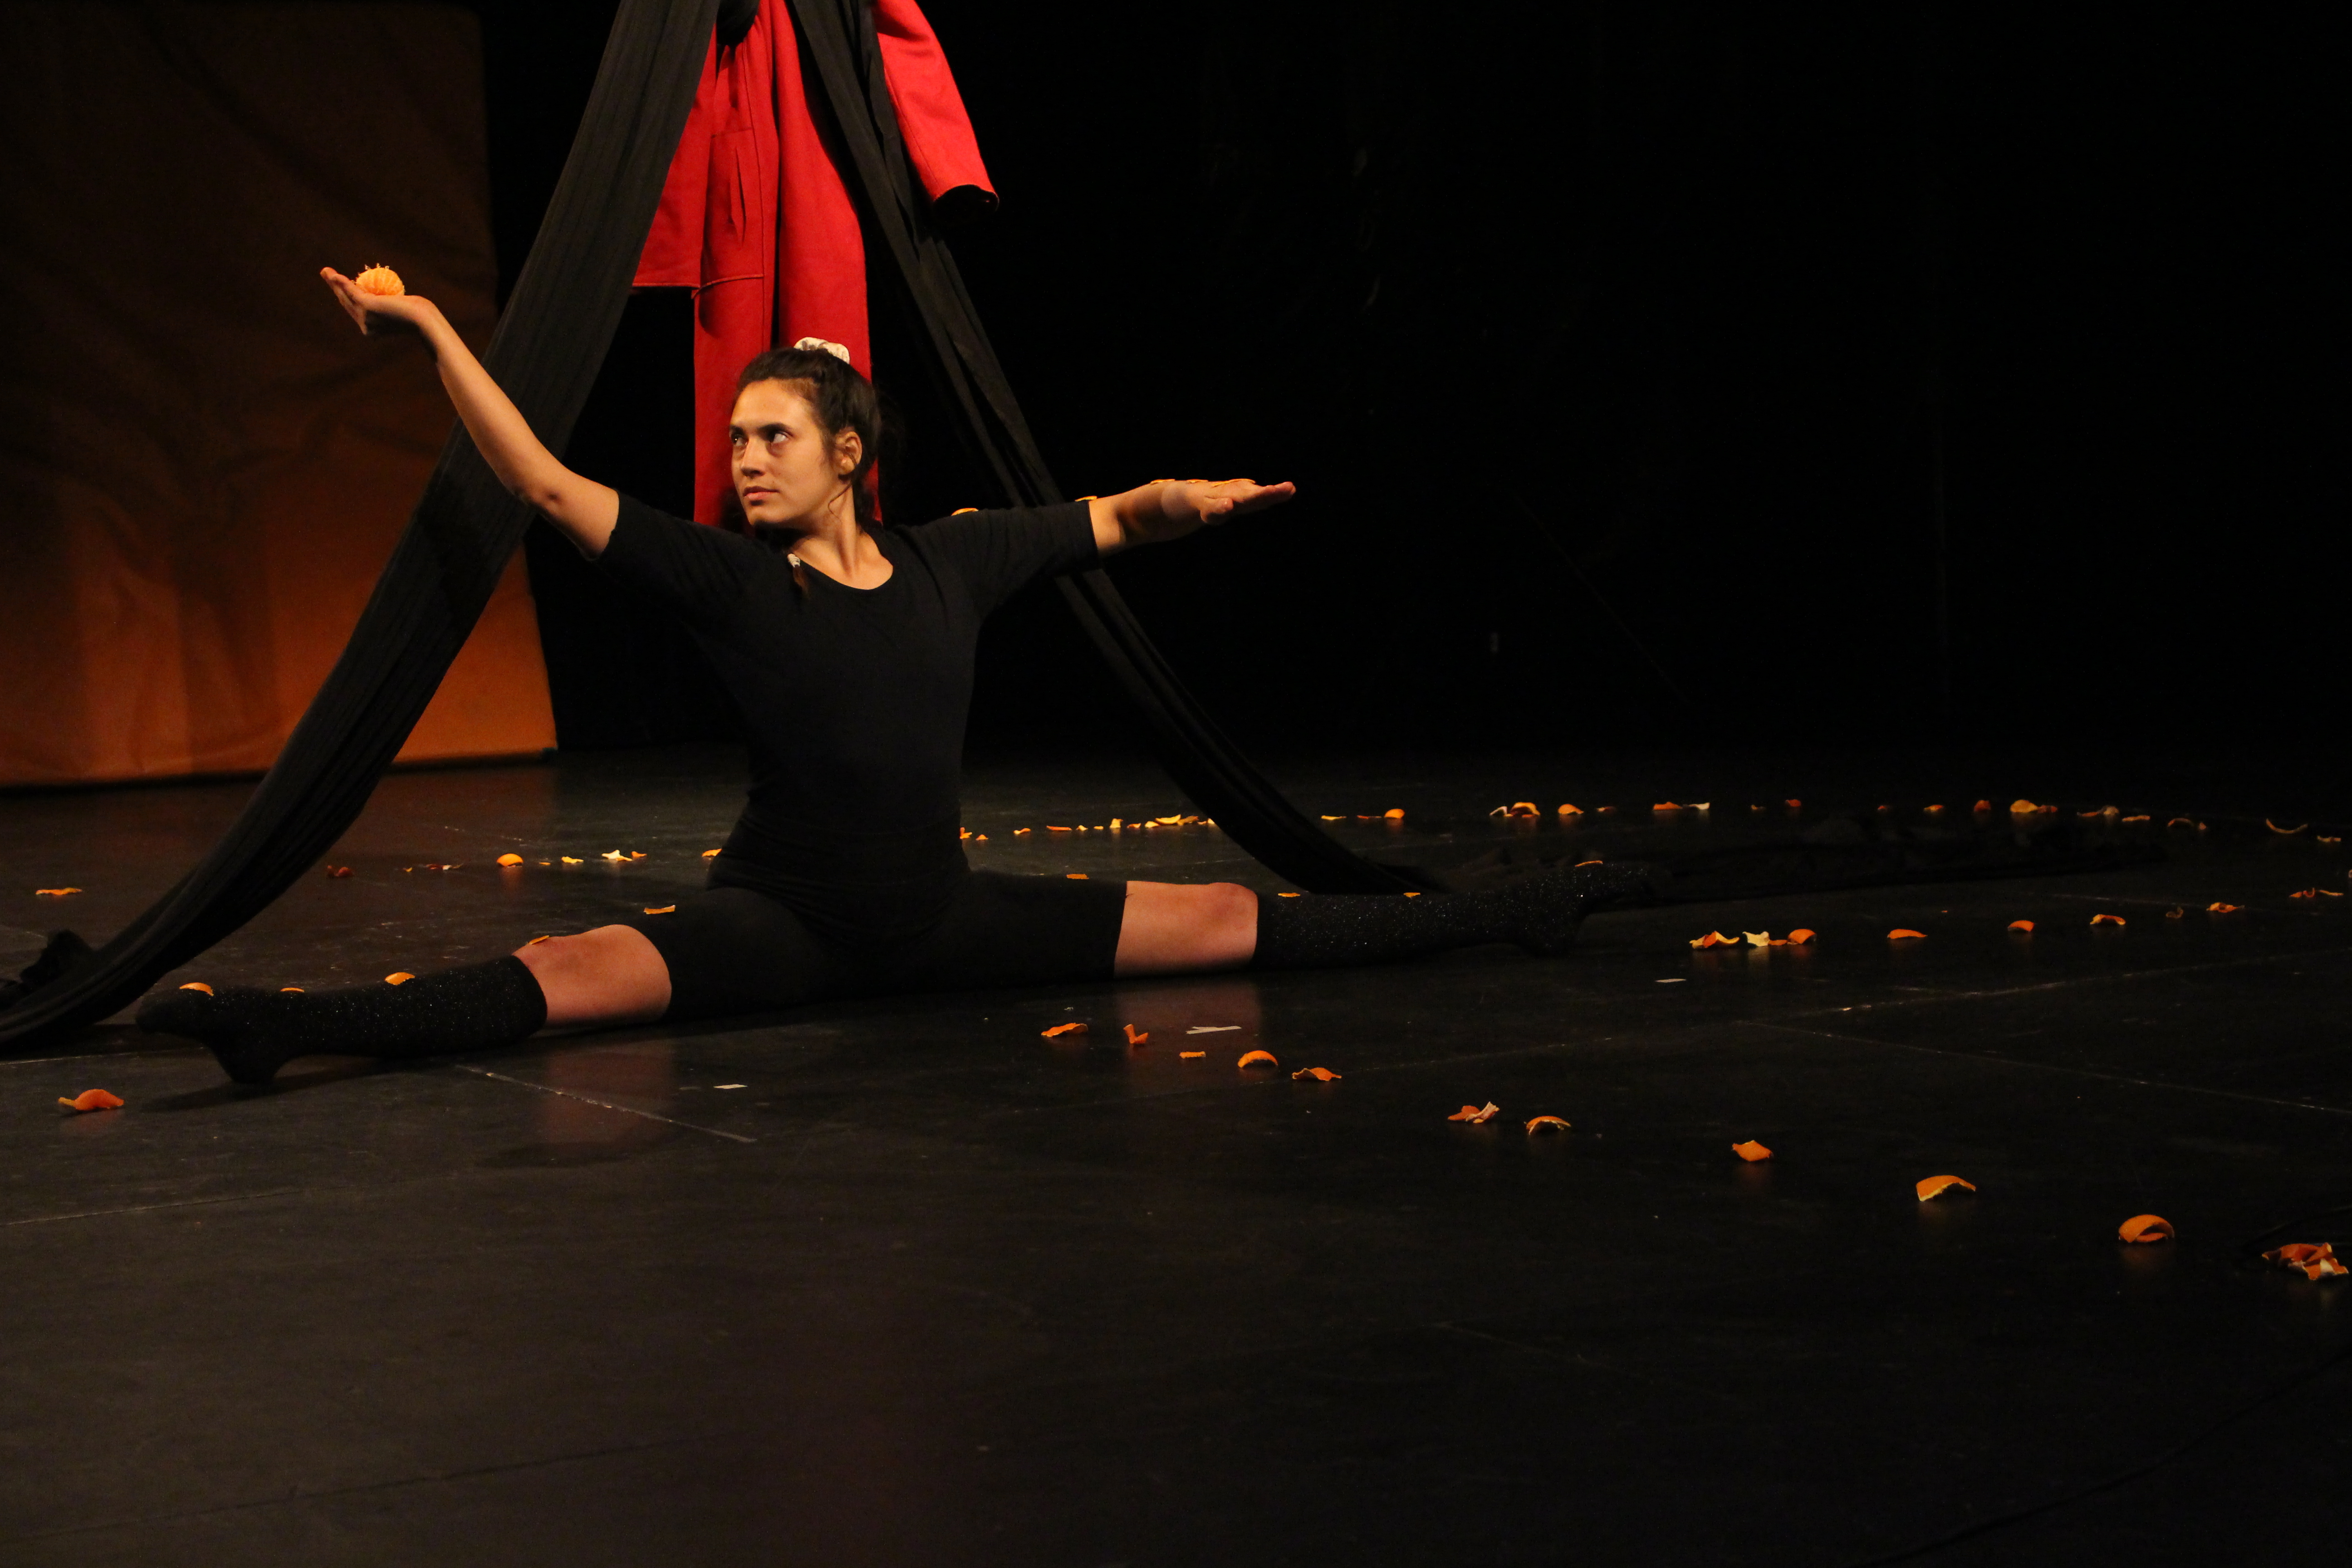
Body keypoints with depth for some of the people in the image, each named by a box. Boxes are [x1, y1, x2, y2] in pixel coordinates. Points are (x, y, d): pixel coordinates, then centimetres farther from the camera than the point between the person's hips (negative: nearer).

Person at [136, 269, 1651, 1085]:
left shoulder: (951, 563, 3)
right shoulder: (727, 580, -5)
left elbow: (1110, 521, 15)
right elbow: (550, 484, -10)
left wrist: (1192, 498, -6)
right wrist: (435, 332, -14)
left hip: (943, 916, 3)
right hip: (780, 922, -3)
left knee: (1223, 923, 4)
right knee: (578, 970, -29)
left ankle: (1510, 915, 15)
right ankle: (292, 1026, -48)